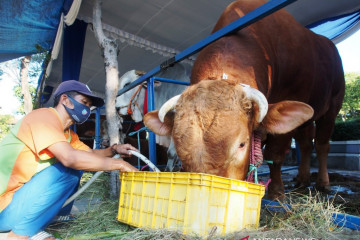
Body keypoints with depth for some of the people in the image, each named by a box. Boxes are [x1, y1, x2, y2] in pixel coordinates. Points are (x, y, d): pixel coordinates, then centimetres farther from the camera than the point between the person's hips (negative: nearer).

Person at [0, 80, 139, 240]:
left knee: (80, 163, 7)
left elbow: (90, 153, 16)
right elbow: (70, 157, -33)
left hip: (22, 196, 9)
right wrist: (119, 164, -25)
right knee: (70, 167, -25)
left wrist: (114, 149, -5)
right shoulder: (44, 116, -20)